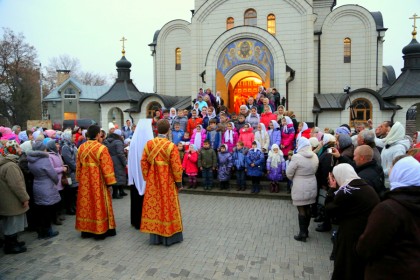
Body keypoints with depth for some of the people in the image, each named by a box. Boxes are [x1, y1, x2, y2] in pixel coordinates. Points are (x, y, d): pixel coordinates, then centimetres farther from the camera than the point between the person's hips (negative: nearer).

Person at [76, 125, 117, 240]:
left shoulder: (81, 147, 3)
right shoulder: (101, 148, -16)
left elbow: (78, 165, 9)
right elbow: (106, 166, -16)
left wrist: (79, 179, 19)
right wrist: (110, 181, -8)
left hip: (85, 182, 6)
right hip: (98, 181, -6)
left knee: (86, 203, 13)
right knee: (99, 204, 4)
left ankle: (86, 230, 23)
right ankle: (100, 230, 12)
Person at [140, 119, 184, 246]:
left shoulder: (149, 144, -2)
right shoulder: (171, 146, -14)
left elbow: (144, 162, 1)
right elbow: (176, 166, -14)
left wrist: (147, 178, 12)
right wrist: (179, 182, -2)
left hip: (152, 181, 4)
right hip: (167, 182, -3)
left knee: (154, 206, 11)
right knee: (168, 206, 7)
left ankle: (155, 237, 21)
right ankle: (169, 236, 17)